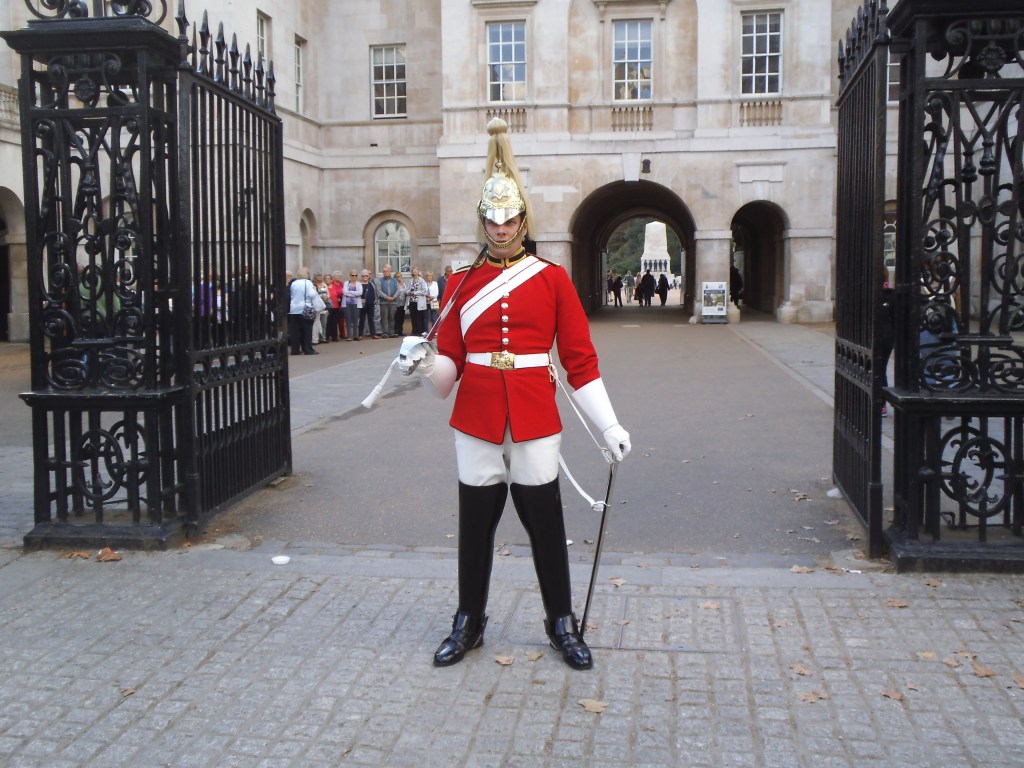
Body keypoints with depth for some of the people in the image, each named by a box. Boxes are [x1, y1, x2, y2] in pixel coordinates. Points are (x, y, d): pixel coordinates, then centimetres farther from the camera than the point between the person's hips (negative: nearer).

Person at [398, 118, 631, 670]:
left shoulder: (553, 279, 1)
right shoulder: (462, 283, 6)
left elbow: (581, 360, 0)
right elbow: (449, 364, 5)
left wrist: (610, 426, -3)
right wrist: (421, 361, -17)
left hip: (535, 419, -1)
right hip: (476, 421, 2)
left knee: (544, 521, 6)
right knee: (475, 522, 9)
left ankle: (562, 624, 24)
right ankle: (468, 623, 26)